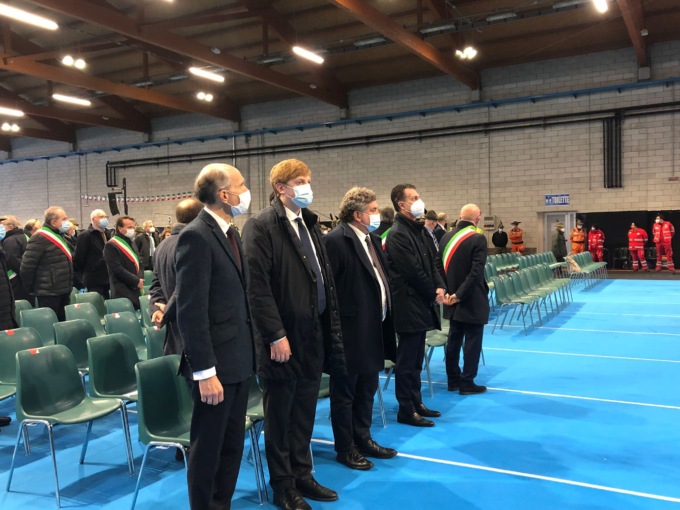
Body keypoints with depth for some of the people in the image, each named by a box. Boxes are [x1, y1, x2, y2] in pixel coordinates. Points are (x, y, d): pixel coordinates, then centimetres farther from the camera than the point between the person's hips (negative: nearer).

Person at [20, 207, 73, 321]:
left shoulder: (59, 236, 15)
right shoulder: (40, 238, -15)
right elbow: (27, 266, -17)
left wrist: (69, 285, 16)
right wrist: (31, 289, -9)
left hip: (63, 291, 9)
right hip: (48, 293, -9)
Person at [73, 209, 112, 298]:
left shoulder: (109, 234, 14)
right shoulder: (85, 236, -6)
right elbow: (79, 258, -8)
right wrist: (83, 276, -3)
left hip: (109, 278, 6)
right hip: (94, 280, -6)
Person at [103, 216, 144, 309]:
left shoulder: (131, 243, 19)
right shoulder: (111, 246, -10)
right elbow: (117, 269, -17)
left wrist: (140, 279, 0)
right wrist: (136, 281, -15)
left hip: (136, 290, 8)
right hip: (122, 292, -8)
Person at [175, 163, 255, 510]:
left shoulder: (229, 233, 12)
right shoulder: (196, 237, -17)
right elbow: (191, 311, -21)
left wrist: (248, 353, 13)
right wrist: (205, 371, -21)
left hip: (239, 359, 9)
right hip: (216, 364, -9)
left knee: (232, 445, 19)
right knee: (207, 449, 8)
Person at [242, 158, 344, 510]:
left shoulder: (309, 223, 13)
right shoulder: (261, 225, -11)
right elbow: (257, 285, -17)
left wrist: (331, 325, 9)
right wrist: (275, 335, -20)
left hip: (313, 335, 7)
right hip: (284, 338, -7)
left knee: (305, 414, 17)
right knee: (280, 416, 9)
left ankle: (302, 475, 31)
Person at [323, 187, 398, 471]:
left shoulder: (371, 239, 12)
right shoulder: (336, 241, -16)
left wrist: (384, 318, 10)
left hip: (373, 330, 9)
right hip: (350, 332, -9)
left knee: (367, 390, 19)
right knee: (345, 393, 7)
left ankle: (363, 439, 34)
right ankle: (345, 448, 20)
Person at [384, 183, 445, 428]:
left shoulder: (415, 230, 14)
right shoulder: (398, 234, -16)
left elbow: (429, 263, 15)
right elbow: (413, 271, -19)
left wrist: (440, 286, -1)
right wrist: (433, 294, -7)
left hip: (421, 304, 9)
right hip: (409, 306, -9)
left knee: (416, 359, 16)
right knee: (407, 360, 0)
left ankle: (416, 403, 27)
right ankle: (406, 411, 9)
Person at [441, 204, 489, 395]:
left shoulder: (446, 237, 5)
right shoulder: (478, 239, -15)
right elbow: (476, 272, -22)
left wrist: (449, 291, 4)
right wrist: (459, 294, -18)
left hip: (453, 299, 7)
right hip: (472, 300, -7)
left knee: (454, 339, 14)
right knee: (472, 341, 3)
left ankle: (453, 380, 22)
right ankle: (467, 383, 8)